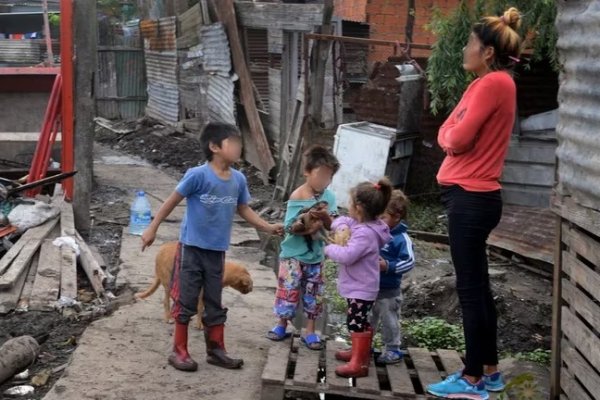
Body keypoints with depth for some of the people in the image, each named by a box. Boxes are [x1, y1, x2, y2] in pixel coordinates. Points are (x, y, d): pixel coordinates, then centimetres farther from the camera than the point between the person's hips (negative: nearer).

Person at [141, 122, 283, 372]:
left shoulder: (238, 179, -1)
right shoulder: (198, 175, -19)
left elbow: (243, 210, 13)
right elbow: (173, 200, -10)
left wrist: (268, 227, 3)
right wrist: (152, 229, -6)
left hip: (217, 251, 6)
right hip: (192, 247, -5)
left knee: (215, 303, 15)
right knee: (186, 301, 4)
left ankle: (216, 350, 27)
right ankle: (179, 351, 16)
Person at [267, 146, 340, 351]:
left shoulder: (328, 197, -3)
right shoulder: (297, 197, -15)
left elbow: (331, 226, -5)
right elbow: (290, 227, -17)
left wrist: (325, 217, -25)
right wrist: (309, 227, -30)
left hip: (315, 255, 4)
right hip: (294, 254, -4)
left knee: (313, 293, 9)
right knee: (289, 290, 1)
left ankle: (310, 331, 21)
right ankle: (282, 324, 23)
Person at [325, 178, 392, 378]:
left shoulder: (365, 234, -27)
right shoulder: (360, 225, 4)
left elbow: (347, 256, -33)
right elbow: (343, 221, 22)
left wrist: (329, 248, -16)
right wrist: (340, 226, -1)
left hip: (360, 289, -11)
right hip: (358, 287, 11)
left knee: (357, 323, -9)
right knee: (359, 322, 22)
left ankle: (359, 364, -6)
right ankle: (358, 352, 37)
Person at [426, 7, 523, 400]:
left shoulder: (495, 83, -15)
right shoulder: (484, 85, 16)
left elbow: (458, 138, -17)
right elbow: (447, 134, 16)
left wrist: (454, 136, 2)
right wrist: (454, 136, -2)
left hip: (472, 198, -10)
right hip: (472, 196, 10)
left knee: (471, 288, -4)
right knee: (477, 286, 14)